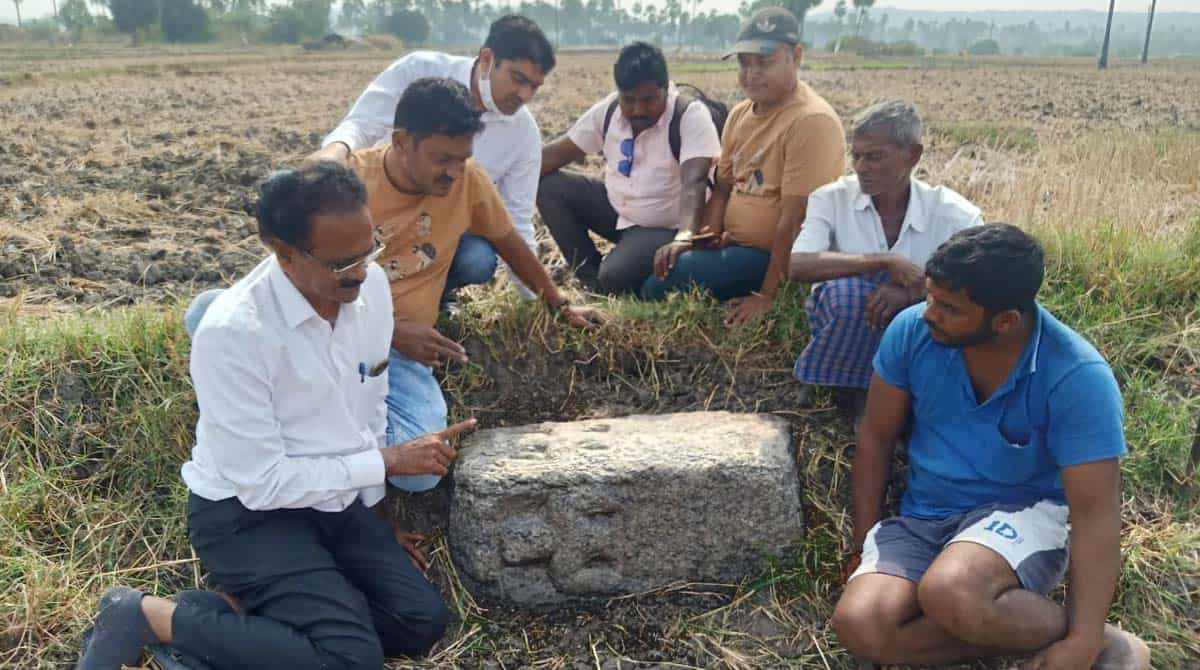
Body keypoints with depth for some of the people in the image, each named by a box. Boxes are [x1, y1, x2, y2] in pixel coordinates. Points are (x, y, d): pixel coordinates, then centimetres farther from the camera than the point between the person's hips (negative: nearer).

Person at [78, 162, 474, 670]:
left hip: (338, 497, 7)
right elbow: (263, 483, -23)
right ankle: (147, 615, -4)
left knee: (423, 622, -5)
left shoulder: (370, 284, -8)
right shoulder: (232, 332, -28)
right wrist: (389, 460, -17)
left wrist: (371, 511, 9)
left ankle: (239, 605, 3)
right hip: (248, 511, -6)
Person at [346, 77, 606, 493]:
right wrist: (389, 331, -22)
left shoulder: (467, 180, -3)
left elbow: (509, 243, 15)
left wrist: (560, 306, 22)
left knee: (421, 471, -22)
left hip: (403, 347, 3)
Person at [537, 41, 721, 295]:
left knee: (617, 276, -33)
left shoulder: (691, 115, -20)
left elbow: (694, 182, -33)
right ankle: (593, 280, -4)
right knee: (548, 185, -8)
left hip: (664, 227, -7)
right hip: (616, 207, 7)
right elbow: (559, 152, 1)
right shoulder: (609, 109, -3)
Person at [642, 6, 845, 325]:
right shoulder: (741, 113, 8)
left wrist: (766, 296, -23)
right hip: (735, 245, 8)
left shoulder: (811, 121, -19)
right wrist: (699, 237, -5)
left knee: (662, 282, -20)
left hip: (778, 259, -8)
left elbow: (795, 218, -22)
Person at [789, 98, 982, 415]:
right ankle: (852, 390, -9)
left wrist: (913, 290, -31)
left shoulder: (952, 212, -8)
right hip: (842, 325, -1)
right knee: (848, 290, -35)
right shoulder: (832, 199, -10)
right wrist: (886, 262, -32)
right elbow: (798, 266, -25)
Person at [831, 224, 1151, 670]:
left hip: (1023, 513, -3)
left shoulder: (1078, 377, -20)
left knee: (950, 594, -37)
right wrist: (866, 544, -1)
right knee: (859, 626, -25)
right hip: (922, 519, 3)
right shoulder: (911, 331, -11)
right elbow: (876, 438, 1)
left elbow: (1095, 510, -18)